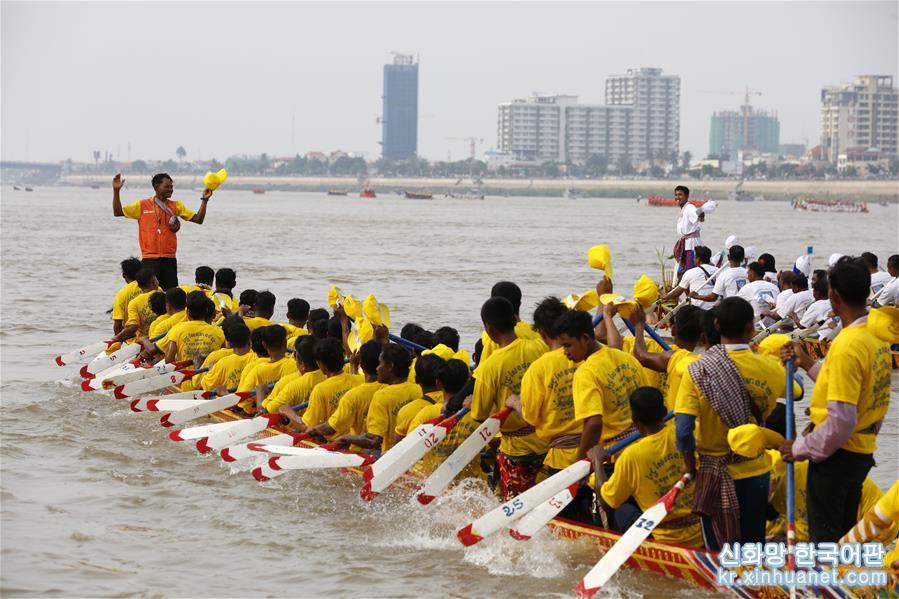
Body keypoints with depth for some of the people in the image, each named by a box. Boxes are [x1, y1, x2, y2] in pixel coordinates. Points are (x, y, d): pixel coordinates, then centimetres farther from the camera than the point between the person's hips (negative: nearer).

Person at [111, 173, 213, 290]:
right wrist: (116, 191, -7)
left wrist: (204, 200, -7)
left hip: (169, 259, 2)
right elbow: (118, 212, 3)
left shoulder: (176, 206, 9)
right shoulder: (142, 205, 4)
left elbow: (198, 219, 5)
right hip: (150, 259, -2)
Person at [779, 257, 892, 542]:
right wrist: (808, 365, 12)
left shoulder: (847, 345, -24)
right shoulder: (877, 335, 3)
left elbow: (841, 421, -27)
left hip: (837, 454, -9)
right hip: (863, 451, 9)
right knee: (846, 533, 18)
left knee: (824, 536, 3)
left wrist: (801, 448, -15)